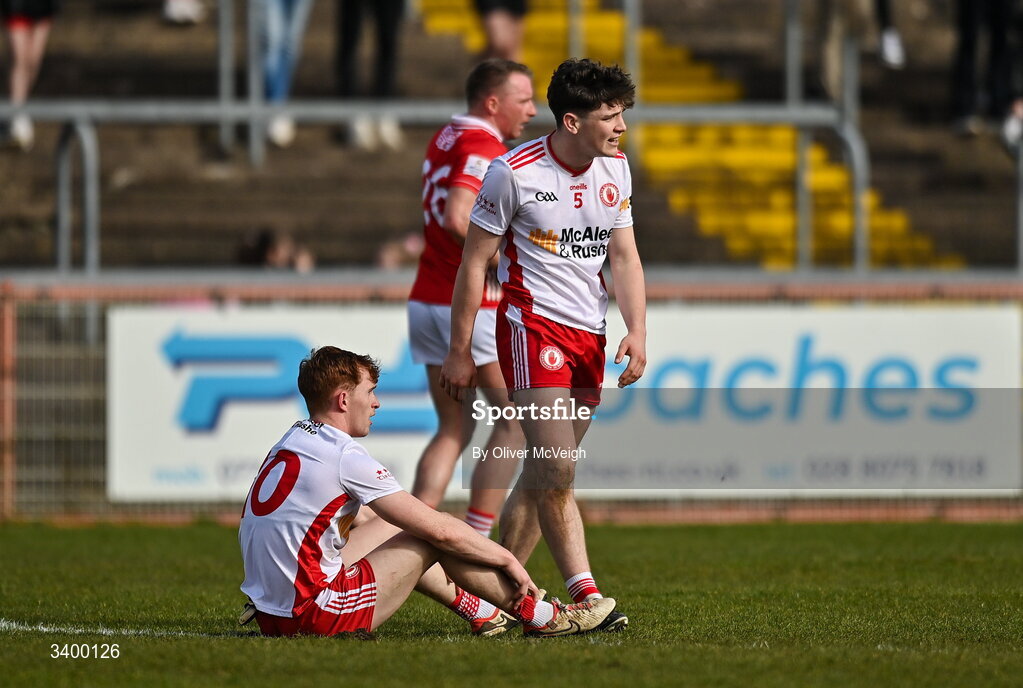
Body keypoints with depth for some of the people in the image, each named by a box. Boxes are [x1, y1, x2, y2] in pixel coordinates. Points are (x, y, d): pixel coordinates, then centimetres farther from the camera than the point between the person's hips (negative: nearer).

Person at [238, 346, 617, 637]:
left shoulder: (289, 445, 12)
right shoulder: (345, 457, -15)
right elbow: (439, 528, -13)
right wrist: (507, 558, 2)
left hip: (270, 613, 9)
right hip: (313, 616, -9)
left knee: (393, 528, 26)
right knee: (435, 538, 2)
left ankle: (480, 610, 38)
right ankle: (539, 616, 14)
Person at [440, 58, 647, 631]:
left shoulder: (615, 168, 6)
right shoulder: (514, 172, -12)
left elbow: (624, 255, 12)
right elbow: (475, 263, -5)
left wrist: (638, 330, -2)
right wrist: (460, 352, -3)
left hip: (589, 335, 6)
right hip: (533, 325, -6)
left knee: (547, 469, 7)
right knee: (557, 465, -16)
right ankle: (585, 595, -18)